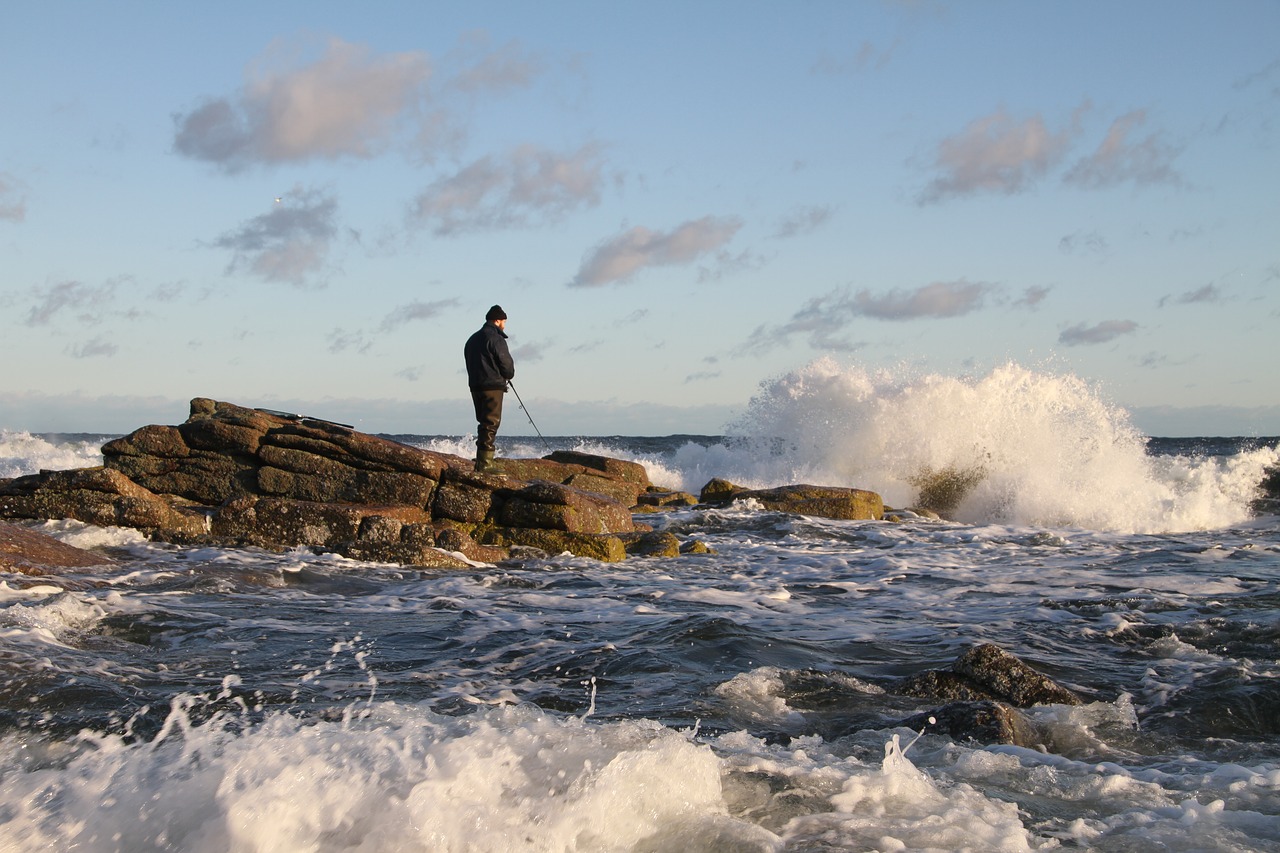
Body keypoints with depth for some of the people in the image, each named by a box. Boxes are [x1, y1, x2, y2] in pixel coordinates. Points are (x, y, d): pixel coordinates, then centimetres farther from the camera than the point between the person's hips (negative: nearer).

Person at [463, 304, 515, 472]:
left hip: (475, 385, 8)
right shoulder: (496, 339, -11)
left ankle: (481, 461, 16)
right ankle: (485, 463, -12)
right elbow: (506, 363, -11)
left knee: (484, 423, 15)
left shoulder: (472, 339, 17)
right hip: (493, 386, -8)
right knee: (491, 423, -8)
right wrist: (509, 376, 11)